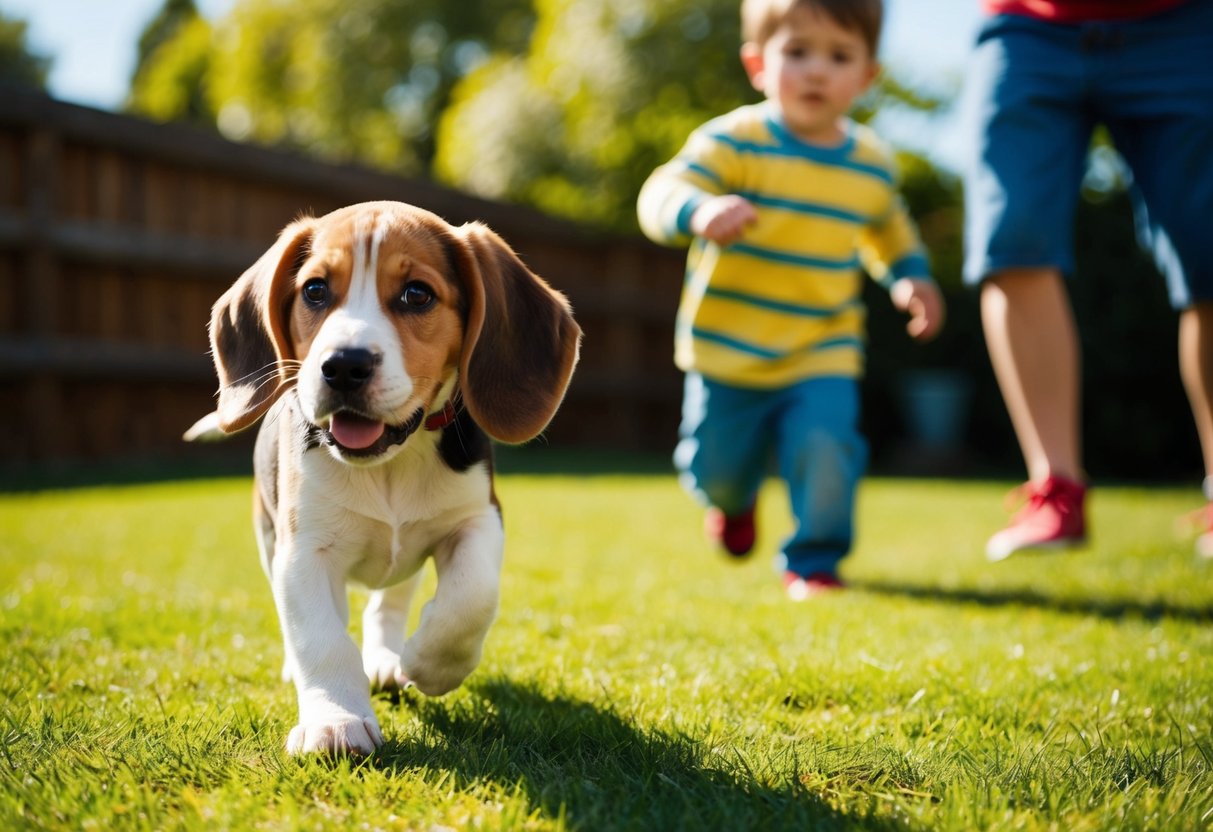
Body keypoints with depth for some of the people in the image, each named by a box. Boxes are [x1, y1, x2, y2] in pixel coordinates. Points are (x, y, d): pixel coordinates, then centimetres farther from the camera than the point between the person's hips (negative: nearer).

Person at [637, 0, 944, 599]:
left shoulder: (872, 163, 3)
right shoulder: (736, 140, -13)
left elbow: (888, 231, 23)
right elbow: (660, 195, -25)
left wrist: (912, 278, 5)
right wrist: (701, 212, -47)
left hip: (823, 355, 2)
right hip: (727, 351, -2)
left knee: (825, 448, -20)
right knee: (716, 467, 10)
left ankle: (813, 561, 6)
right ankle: (734, 500, 50)